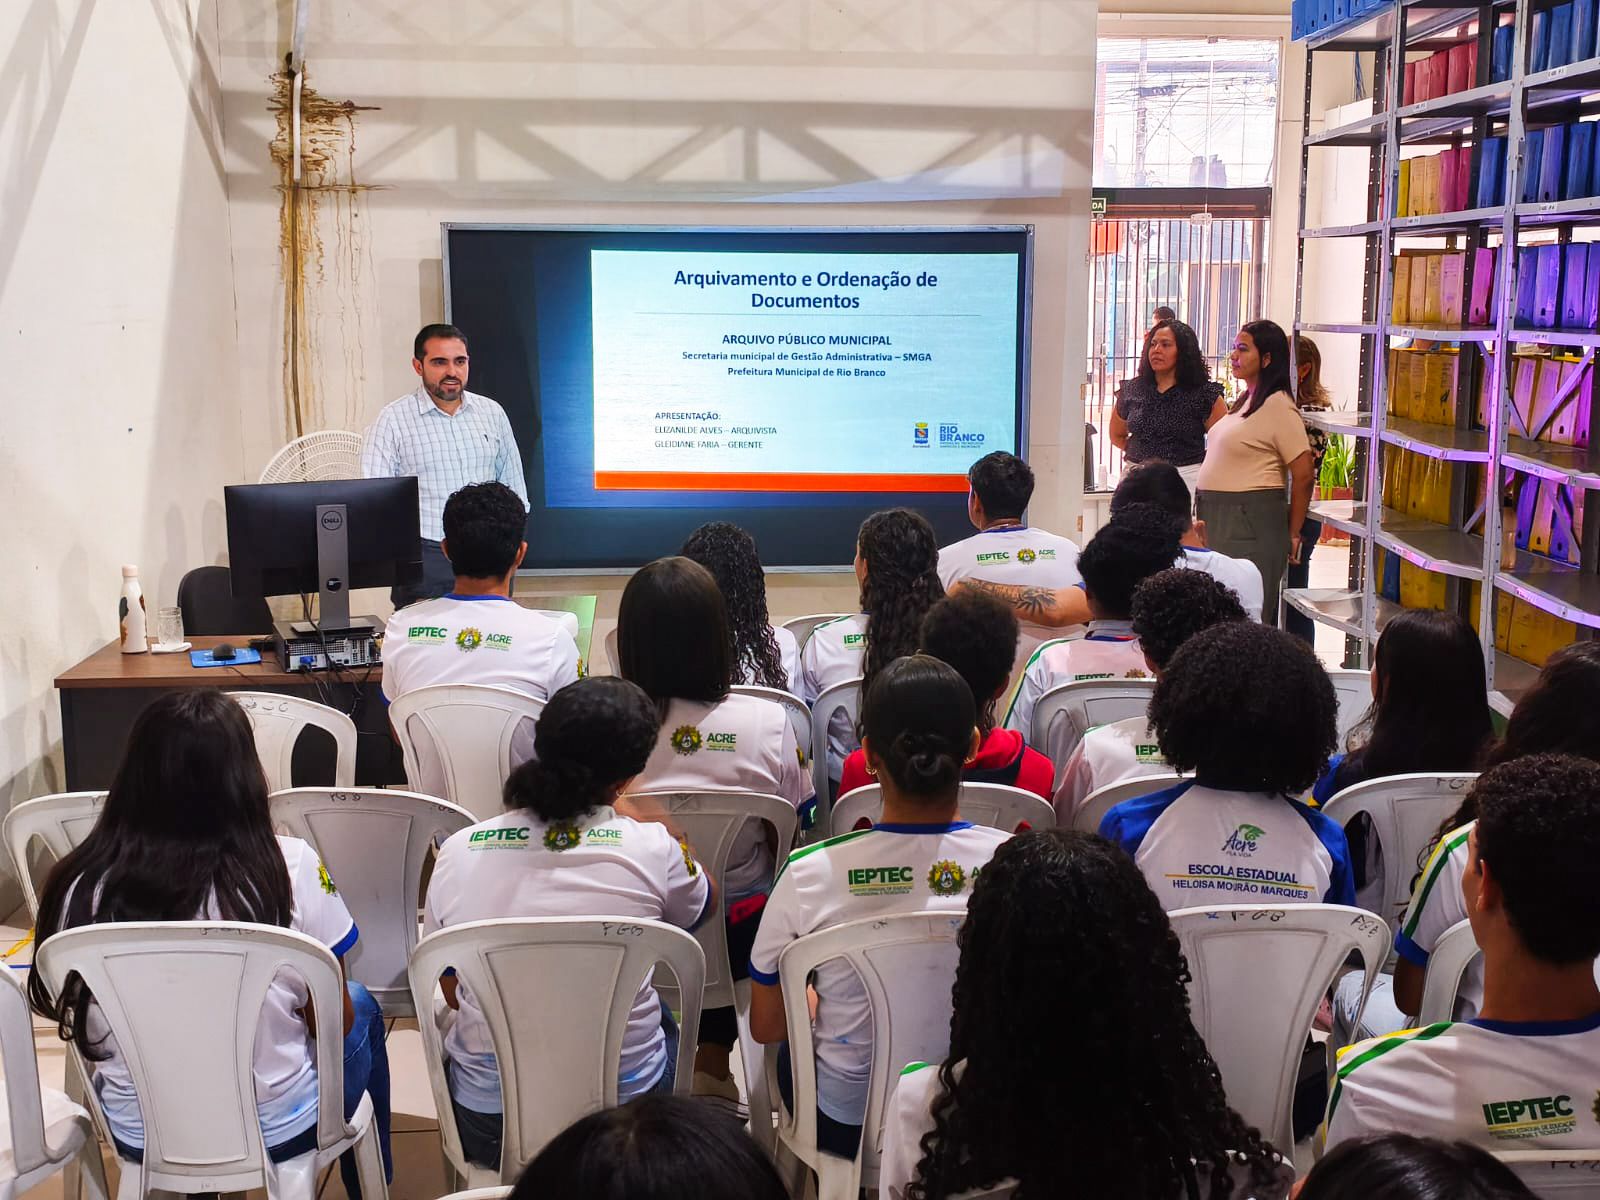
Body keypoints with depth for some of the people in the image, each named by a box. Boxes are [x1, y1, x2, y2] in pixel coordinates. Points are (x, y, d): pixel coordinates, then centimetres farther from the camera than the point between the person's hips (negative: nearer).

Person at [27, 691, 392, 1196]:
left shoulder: (80, 884, -14)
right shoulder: (289, 867, -21)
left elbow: (81, 1024, 0)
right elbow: (335, 1021, -11)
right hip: (277, 1133, -3)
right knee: (362, 1008, 28)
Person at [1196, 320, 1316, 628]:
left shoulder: (1278, 406, -12)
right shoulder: (1246, 401, 15)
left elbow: (1304, 475, -14)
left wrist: (1292, 534, -6)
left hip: (1252, 524, -9)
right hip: (1220, 520, 9)